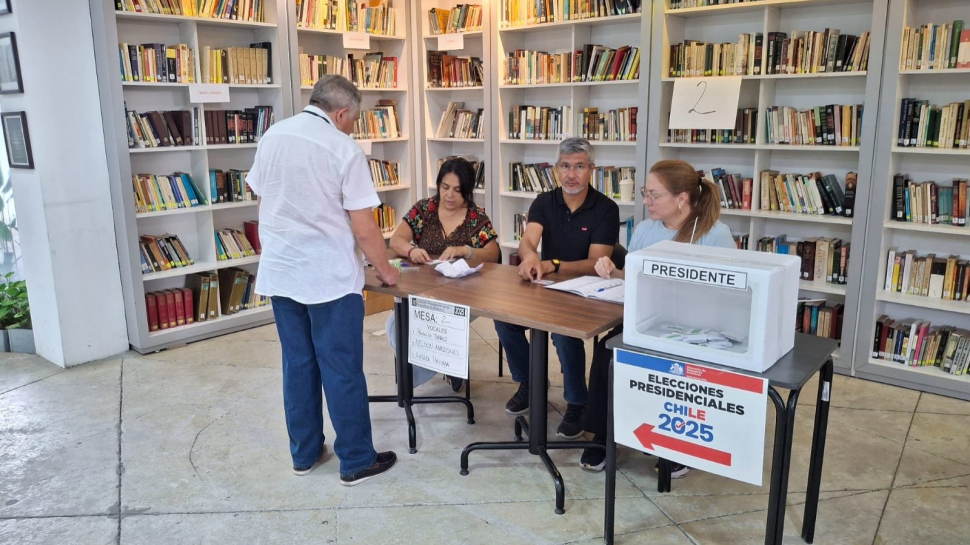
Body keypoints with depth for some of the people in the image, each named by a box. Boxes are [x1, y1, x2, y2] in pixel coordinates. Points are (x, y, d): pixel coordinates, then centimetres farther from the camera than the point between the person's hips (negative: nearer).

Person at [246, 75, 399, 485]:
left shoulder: (272, 136, 4)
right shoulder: (344, 149, -13)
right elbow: (364, 229, -13)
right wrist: (385, 270, 1)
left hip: (280, 272, 6)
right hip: (329, 276, -6)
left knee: (298, 364, 15)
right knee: (342, 370, 3)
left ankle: (304, 453, 26)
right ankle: (356, 461, 15)